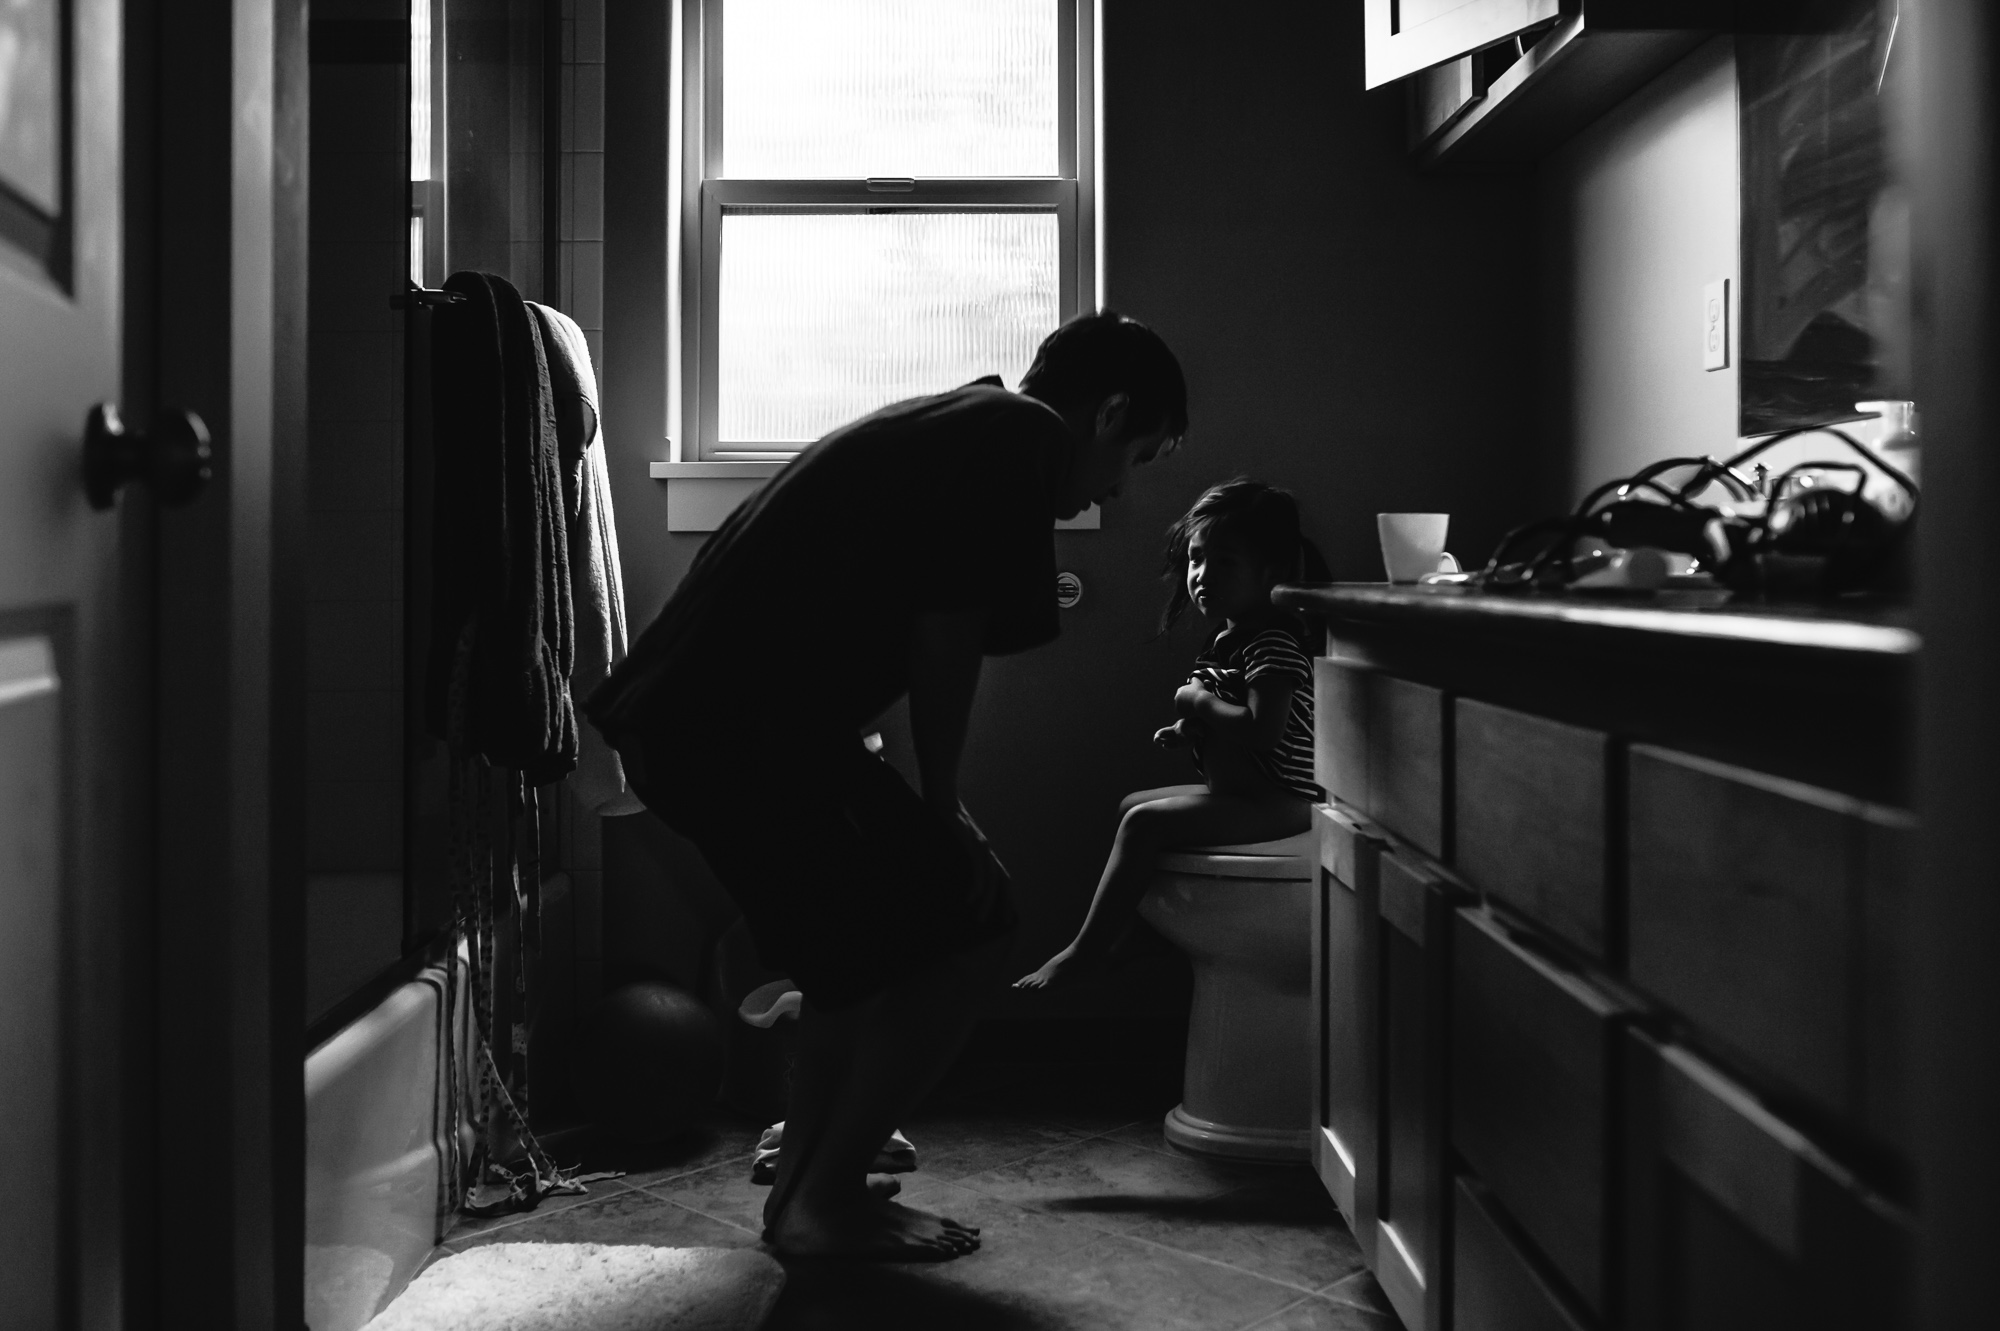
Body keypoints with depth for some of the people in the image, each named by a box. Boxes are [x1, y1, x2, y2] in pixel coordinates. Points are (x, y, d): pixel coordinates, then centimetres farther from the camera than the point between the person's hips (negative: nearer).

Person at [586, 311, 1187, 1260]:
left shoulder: (952, 422, 24)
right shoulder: (1022, 437, -5)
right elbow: (947, 638, -11)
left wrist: (926, 810, 21)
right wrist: (939, 804, 2)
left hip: (680, 718, 10)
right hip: (748, 733, -10)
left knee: (865, 942, 22)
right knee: (966, 923, -1)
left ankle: (803, 1183, 27)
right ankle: (826, 1204, 5)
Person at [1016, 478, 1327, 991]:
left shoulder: (1271, 642, -18)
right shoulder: (1228, 640, 12)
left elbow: (1264, 728, -31)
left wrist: (1198, 701, -17)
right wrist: (1191, 730, 3)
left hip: (1282, 799, -11)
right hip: (1250, 791, 11)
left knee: (1145, 823, -20)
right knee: (1132, 805, 17)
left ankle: (1083, 955, -15)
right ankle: (1128, 938, 18)